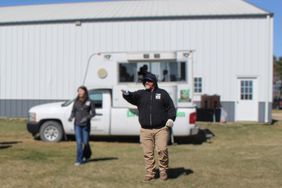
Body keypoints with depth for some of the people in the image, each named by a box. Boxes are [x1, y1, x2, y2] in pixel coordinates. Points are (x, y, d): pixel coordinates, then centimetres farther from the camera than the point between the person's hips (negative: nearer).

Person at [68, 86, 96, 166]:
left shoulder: (89, 102, -2)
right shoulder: (76, 102, 6)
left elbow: (93, 113, -4)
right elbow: (73, 112, 10)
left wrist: (87, 118, -20)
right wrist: (71, 117, -11)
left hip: (86, 125, -2)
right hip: (77, 124, 2)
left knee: (85, 142, 4)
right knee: (79, 142, -5)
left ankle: (87, 155, 34)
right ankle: (79, 160, 0)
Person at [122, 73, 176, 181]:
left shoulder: (162, 93, 9)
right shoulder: (140, 94, 11)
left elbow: (171, 107, 8)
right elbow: (132, 97, -8)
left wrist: (171, 118, -7)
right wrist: (126, 94, -31)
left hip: (161, 129, -2)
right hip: (145, 130, 2)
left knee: (162, 150, -11)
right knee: (148, 153, 3)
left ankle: (163, 171, 6)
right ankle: (149, 173, 13)